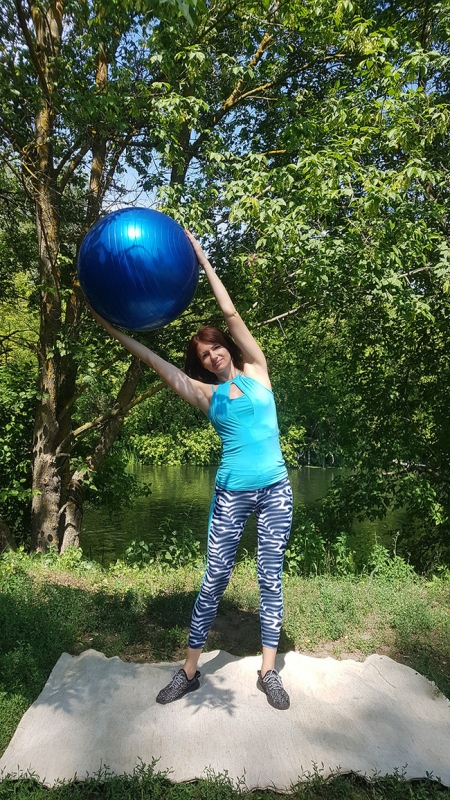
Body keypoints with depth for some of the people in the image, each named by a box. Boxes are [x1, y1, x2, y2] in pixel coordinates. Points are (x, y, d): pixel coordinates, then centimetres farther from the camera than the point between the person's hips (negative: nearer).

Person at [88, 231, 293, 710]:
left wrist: (202, 260, -2)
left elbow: (232, 315, -1)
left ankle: (268, 672, 20)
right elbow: (157, 363, 1)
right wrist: (115, 332, -2)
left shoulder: (255, 371, 5)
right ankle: (189, 670, 20)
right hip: (231, 492, 0)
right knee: (214, 578, 5)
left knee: (270, 578, 5)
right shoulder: (206, 394, 5)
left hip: (275, 489, 0)